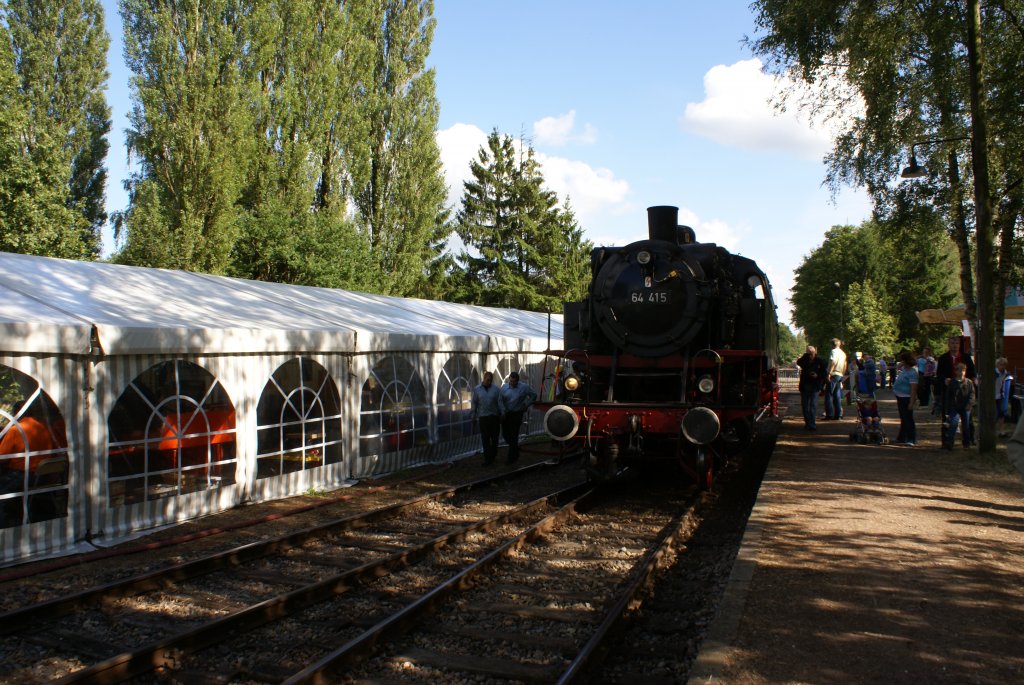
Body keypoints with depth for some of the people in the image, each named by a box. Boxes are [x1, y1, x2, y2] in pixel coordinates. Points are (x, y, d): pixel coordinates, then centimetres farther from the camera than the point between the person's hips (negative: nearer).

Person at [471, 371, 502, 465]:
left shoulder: (496, 389, 0)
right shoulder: (477, 389, 1)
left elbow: (500, 402, 0)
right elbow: (474, 403, 5)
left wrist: (502, 415, -2)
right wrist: (474, 417, 4)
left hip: (494, 416, 0)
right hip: (483, 417, 0)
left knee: (494, 438, 9)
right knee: (485, 439, 0)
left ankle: (493, 456, 25)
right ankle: (487, 458, 5)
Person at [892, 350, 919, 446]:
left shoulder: (912, 373, -21)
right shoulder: (903, 369, 7)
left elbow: (913, 388, -24)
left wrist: (911, 402, -27)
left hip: (906, 398, -10)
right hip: (900, 397, 10)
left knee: (908, 419, -7)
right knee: (903, 419, 18)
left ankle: (911, 440, -3)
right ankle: (902, 438, 28)